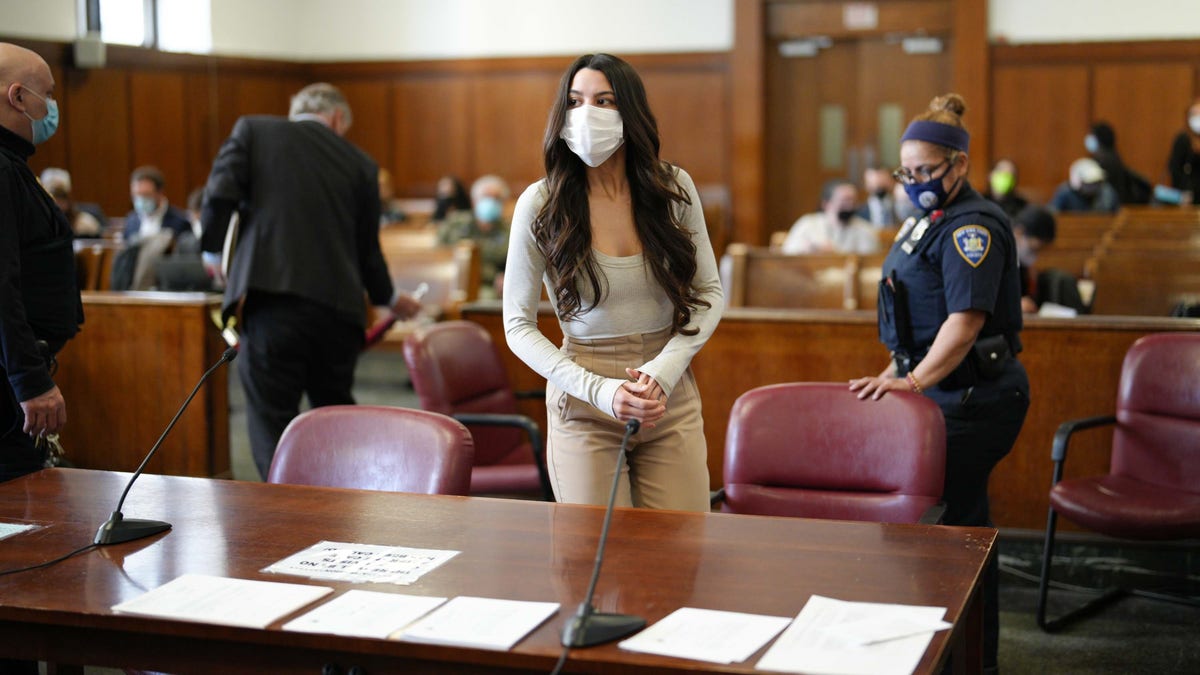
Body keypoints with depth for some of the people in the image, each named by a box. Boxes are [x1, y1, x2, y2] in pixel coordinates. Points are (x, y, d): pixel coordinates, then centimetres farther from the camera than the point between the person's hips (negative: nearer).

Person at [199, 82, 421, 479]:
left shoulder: (252, 130, 9)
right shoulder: (359, 163, 14)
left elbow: (220, 192, -4)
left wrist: (212, 249, 14)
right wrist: (389, 299, 34)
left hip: (273, 299, -3)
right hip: (338, 308, 3)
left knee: (271, 418, 1)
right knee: (335, 408, 21)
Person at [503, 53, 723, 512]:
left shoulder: (674, 188, -2)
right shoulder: (540, 204, -8)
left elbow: (710, 292, 6)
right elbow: (518, 327, -5)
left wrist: (664, 370, -10)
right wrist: (600, 390, -16)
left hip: (671, 400, 2)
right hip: (584, 406, -2)